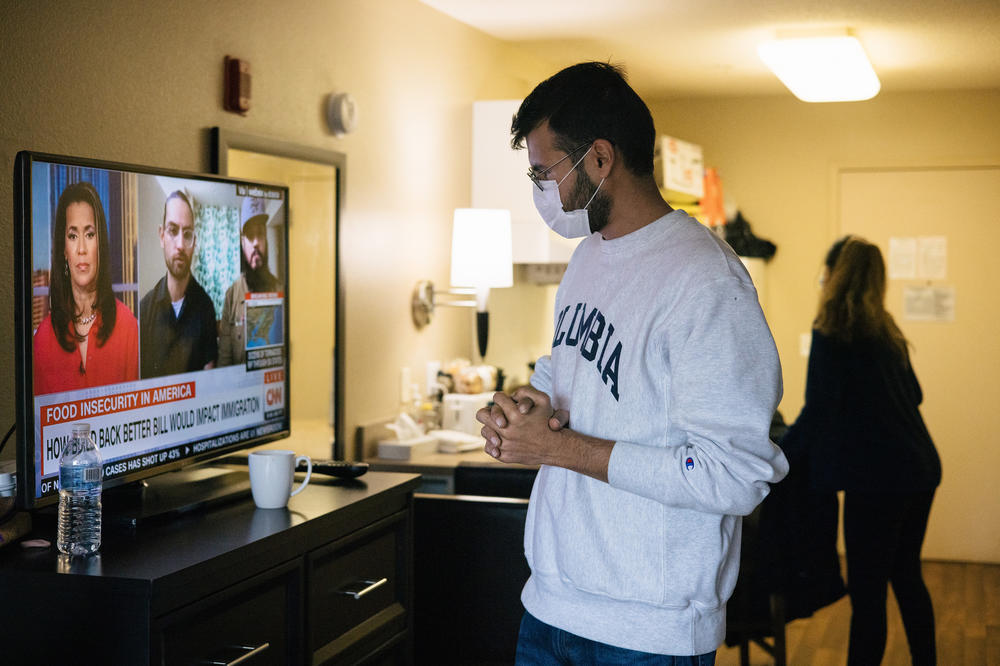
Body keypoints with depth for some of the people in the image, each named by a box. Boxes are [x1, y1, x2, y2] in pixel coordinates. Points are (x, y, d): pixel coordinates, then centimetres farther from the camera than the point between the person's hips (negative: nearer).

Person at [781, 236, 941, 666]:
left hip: (877, 477, -8)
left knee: (867, 592, -2)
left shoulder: (832, 329, -10)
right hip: (920, 469, 8)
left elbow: (819, 408, -16)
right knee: (906, 576, 21)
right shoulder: (886, 330, 13)